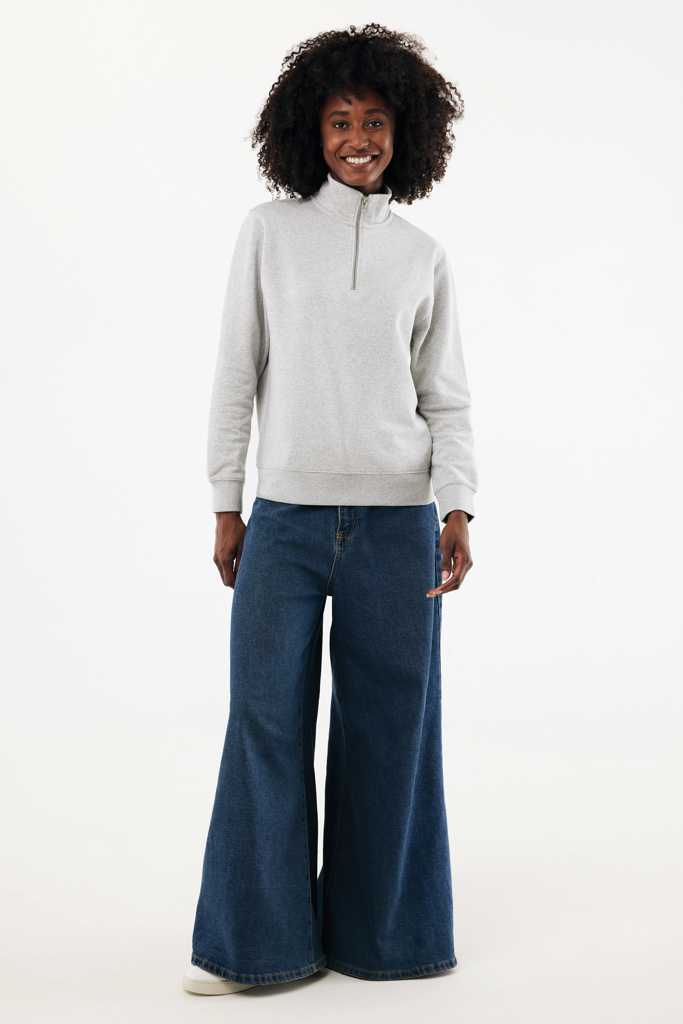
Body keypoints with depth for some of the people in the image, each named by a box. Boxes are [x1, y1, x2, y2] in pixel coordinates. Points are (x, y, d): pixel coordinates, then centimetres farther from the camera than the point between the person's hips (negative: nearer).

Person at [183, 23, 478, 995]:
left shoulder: (424, 256, 9)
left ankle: (379, 932, 21)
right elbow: (236, 374, 6)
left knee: (390, 723, 6)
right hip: (285, 516, -1)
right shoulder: (269, 231, 6)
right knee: (267, 721, -1)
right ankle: (255, 940, 12)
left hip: (397, 521, 1)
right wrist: (225, 505, 3)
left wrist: (457, 514, -3)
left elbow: (447, 399, 9)